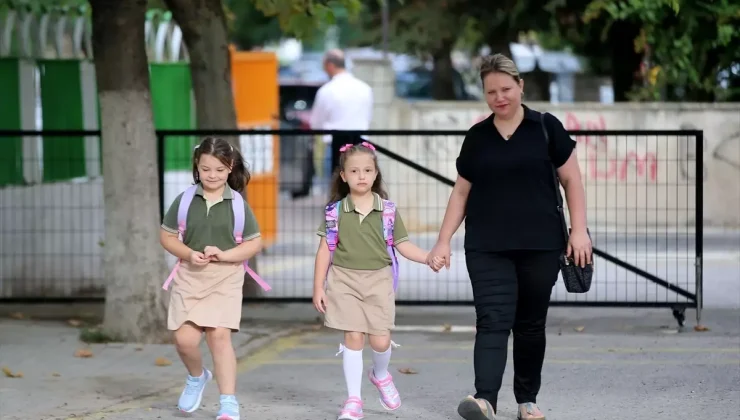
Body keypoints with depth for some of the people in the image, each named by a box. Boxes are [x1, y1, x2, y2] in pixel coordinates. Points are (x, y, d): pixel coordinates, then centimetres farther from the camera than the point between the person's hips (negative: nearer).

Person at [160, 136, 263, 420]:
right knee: (185, 338, -5)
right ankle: (197, 377, 28)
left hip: (225, 278, -2)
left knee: (219, 335, -11)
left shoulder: (238, 204, -2)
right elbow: (167, 236, 7)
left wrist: (224, 254, -17)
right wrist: (189, 254, -12)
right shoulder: (184, 201, 1)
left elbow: (254, 244, -1)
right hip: (190, 277, 2)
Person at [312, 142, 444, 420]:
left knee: (380, 340, -3)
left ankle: (380, 375, 32)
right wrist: (318, 288, 1)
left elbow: (402, 245, 4)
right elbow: (325, 250, 4)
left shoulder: (387, 210, 3)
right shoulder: (335, 210, 1)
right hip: (345, 280, -1)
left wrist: (429, 258, -12)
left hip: (378, 281, 1)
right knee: (353, 337, -4)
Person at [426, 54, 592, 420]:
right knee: (492, 321, -12)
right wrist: (443, 241, 4)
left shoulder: (546, 128, 1)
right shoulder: (476, 137, 7)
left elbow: (571, 180, 2)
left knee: (531, 324, 8)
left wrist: (579, 230, -6)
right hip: (487, 248, 1)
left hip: (540, 246, -1)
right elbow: (461, 192, 11)